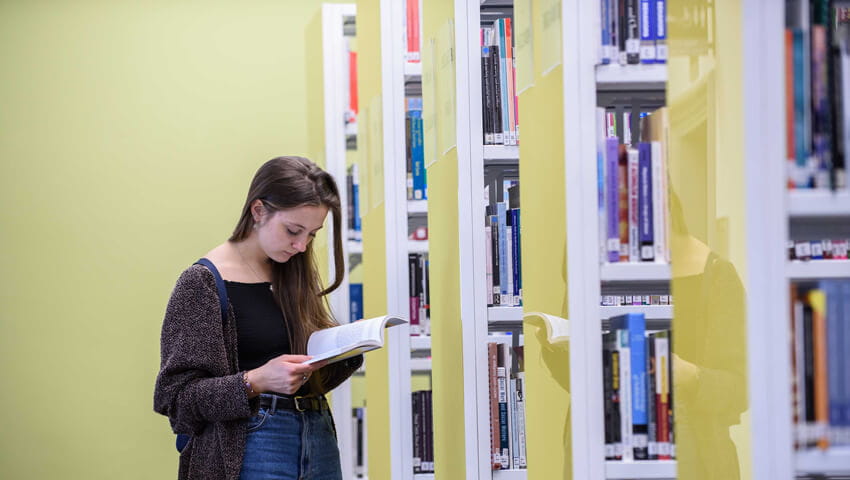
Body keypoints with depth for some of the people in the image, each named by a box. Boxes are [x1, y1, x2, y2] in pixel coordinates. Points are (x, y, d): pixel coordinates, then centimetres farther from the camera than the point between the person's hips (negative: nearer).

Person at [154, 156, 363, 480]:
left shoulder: (295, 277, 11)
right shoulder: (203, 283, -8)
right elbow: (175, 396, -12)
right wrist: (256, 381, -24)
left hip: (318, 439, 6)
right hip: (252, 450, -6)